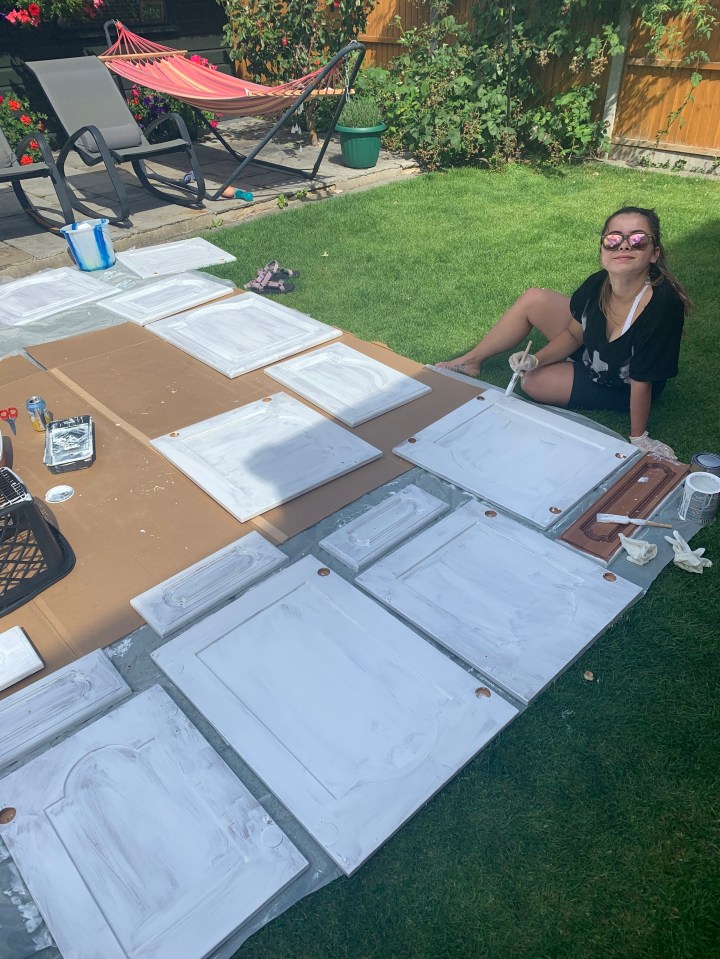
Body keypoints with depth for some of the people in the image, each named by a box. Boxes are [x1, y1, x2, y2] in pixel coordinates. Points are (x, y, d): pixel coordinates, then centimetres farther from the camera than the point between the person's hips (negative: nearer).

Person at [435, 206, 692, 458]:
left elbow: (641, 382, -32)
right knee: (532, 299, -7)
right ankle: (471, 360, 9)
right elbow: (573, 334, -3)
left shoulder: (663, 305, -39)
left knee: (533, 382, -14)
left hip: (619, 389, -5)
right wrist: (536, 359, -17)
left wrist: (638, 439, -23)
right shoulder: (598, 284, -22)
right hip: (588, 349, 5)